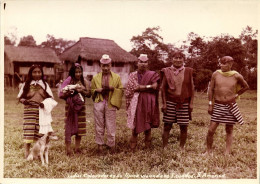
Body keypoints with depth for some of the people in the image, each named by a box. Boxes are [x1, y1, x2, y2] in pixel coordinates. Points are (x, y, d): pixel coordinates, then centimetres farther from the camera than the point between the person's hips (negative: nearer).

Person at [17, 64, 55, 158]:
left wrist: (45, 103, -12)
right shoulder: (26, 84, 9)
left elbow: (50, 97, 7)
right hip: (29, 110, -1)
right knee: (28, 130, -7)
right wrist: (24, 101, -13)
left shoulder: (45, 84, 11)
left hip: (42, 110, 1)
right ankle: (26, 153, 0)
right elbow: (20, 97, 10)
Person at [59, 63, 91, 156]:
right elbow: (62, 94, -8)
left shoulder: (84, 82, 6)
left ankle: (77, 148, 18)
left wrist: (81, 91, -13)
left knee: (80, 127, 6)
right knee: (69, 127, -3)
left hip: (80, 106, 3)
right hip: (70, 106, -3)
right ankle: (68, 149, 3)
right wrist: (72, 90, -20)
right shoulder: (68, 81, -4)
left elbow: (89, 94, 4)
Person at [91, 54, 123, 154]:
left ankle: (111, 145, 15)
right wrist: (97, 90, -7)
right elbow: (92, 90, 15)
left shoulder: (116, 77, 6)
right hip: (99, 103, 1)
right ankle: (100, 144, 18)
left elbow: (121, 90, 6)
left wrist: (113, 88, -12)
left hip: (111, 104, -1)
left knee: (111, 126, 3)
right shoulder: (95, 77, 10)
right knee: (99, 125, 6)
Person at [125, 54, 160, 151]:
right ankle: (133, 146, 8)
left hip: (148, 103, 0)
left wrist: (141, 88, -12)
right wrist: (149, 86, -9)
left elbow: (155, 87, -9)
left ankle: (147, 145, 14)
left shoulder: (152, 75, 5)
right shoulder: (132, 75, 7)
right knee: (135, 124, 0)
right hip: (136, 102, 0)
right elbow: (135, 87, -8)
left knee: (147, 124, 5)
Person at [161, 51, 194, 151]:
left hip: (184, 103, 1)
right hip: (170, 102, -1)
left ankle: (182, 148, 20)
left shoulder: (188, 71, 6)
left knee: (184, 127, 4)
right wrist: (164, 103, -3)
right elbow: (163, 88, 4)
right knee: (167, 126, 1)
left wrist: (191, 103, 2)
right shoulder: (167, 71, 4)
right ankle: (164, 148, 12)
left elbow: (192, 88, 7)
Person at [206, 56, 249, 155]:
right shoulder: (216, 74, -3)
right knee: (211, 130, -5)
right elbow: (211, 89, 3)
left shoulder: (236, 76, -4)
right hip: (217, 106, 0)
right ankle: (208, 151, 11)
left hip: (230, 107, 0)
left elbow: (246, 87, 13)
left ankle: (227, 153, 14)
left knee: (229, 130, 8)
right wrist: (210, 104, 0)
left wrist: (236, 95, 2)